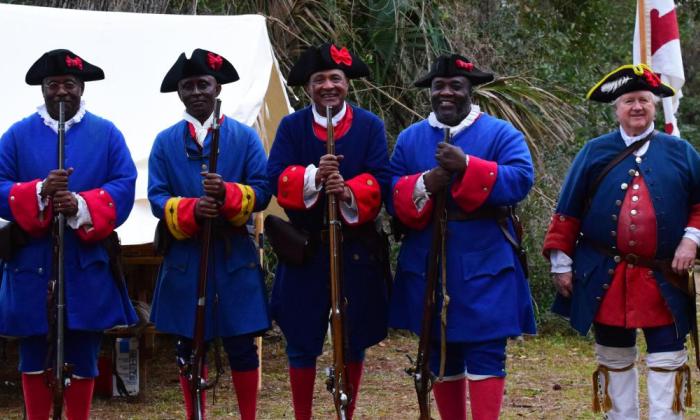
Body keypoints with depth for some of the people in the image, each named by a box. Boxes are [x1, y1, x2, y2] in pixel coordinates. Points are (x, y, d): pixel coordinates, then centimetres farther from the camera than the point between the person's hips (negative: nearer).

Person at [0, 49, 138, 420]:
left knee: (83, 356, 5)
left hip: (87, 265, 0)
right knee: (34, 355, 6)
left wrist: (80, 205, -19)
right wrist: (39, 192, -19)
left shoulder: (107, 134, 6)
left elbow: (124, 187, -3)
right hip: (32, 264, 0)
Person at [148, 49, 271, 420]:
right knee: (188, 345, 7)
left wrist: (226, 193, -22)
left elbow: (262, 191, -3)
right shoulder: (165, 142, 6)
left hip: (234, 256, -1)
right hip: (184, 257, 1)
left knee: (241, 344, 2)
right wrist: (191, 209, -20)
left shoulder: (245, 137, 4)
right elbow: (157, 198, -1)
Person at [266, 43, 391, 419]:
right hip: (305, 248, 0)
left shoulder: (370, 125, 3)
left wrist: (350, 192, -25)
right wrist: (314, 176, -24)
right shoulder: (291, 126, 3)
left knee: (354, 338, 7)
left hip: (356, 249, 0)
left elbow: (381, 180, -6)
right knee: (301, 340, 3)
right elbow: (276, 179, -7)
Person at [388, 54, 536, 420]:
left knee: (485, 352, -7)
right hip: (428, 266, 3)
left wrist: (467, 166, -24)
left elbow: (521, 181, -15)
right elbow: (391, 197, 3)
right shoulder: (409, 138, 10)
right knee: (440, 352, 10)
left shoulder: (501, 134, 0)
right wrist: (424, 184, -17)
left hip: (484, 266, -3)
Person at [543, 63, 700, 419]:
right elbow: (568, 212, 5)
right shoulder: (594, 152, 5)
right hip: (605, 279, 0)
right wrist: (560, 262, 1)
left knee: (667, 359, -2)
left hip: (664, 280, 0)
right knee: (614, 359, 9)